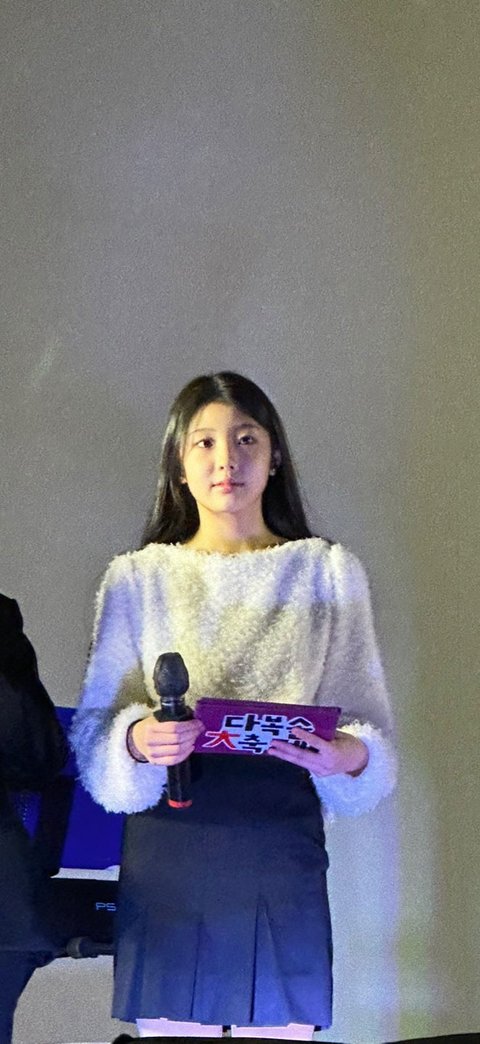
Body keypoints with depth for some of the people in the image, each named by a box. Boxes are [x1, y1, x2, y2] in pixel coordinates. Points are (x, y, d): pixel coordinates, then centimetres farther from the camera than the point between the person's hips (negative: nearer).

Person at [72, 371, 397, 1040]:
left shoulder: (329, 571, 8)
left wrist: (352, 756, -15)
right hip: (167, 844, 0)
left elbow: (373, 726, 7)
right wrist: (137, 741, -19)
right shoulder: (136, 577, 8)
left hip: (283, 852, 0)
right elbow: (94, 731, 3)